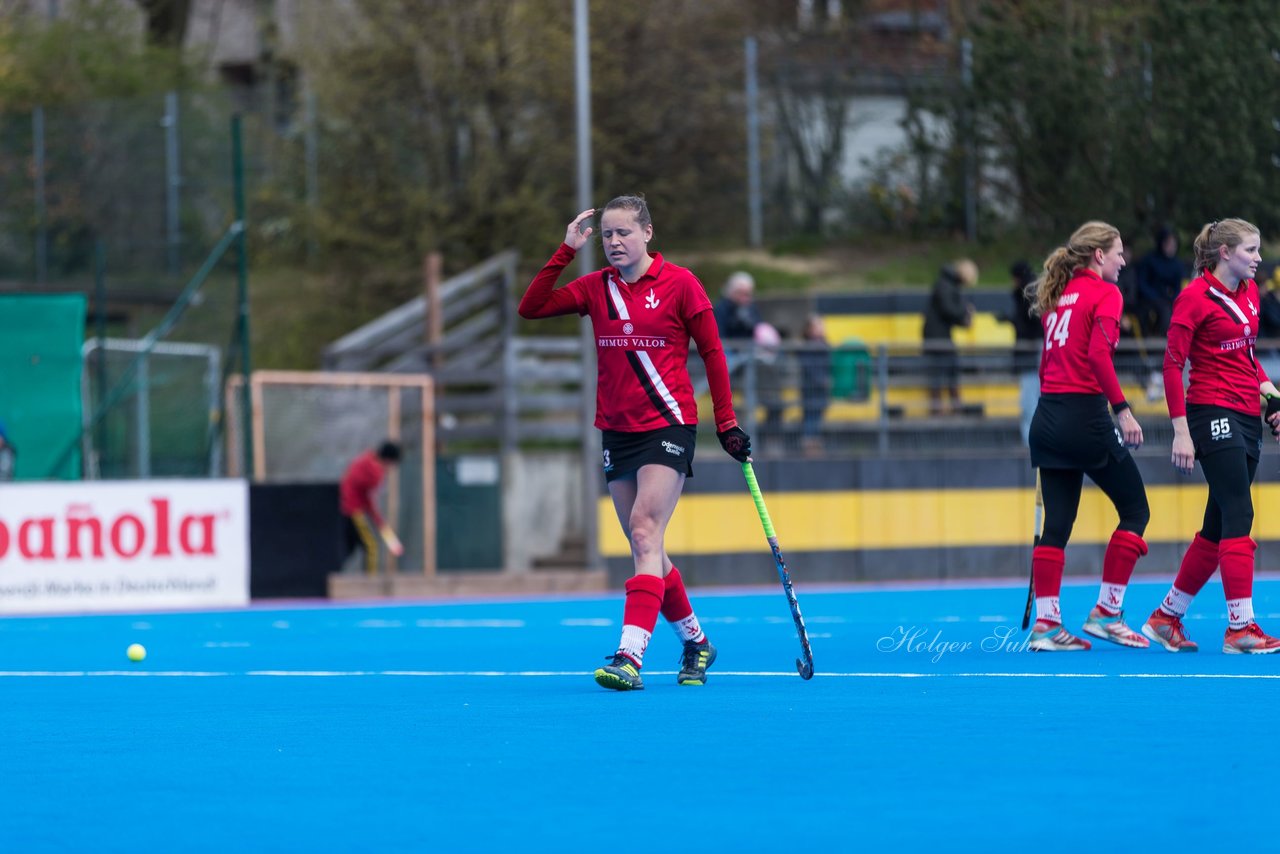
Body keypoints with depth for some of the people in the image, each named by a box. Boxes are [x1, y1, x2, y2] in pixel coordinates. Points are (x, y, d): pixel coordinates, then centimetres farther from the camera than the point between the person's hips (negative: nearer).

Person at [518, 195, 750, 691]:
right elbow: (531, 307, 0)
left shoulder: (679, 284, -4)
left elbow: (712, 352, 1)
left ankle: (630, 657, -27)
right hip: (617, 431, 5)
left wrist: (726, 423, -1)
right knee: (647, 551, 8)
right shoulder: (597, 287, 7)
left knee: (645, 536, -18)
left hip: (668, 426, -5)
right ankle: (695, 643, 26)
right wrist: (566, 251, -6)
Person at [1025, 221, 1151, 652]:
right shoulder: (1104, 293, -7)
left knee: (1057, 523, 8)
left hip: (1048, 417, 8)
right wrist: (1122, 409, -21)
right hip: (1085, 414, -8)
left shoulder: (1057, 295, 16)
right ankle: (1106, 614, 2)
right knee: (1135, 509, 5)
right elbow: (1098, 354, -20)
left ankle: (1046, 624, 4)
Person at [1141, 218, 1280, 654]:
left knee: (1218, 526, 9)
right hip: (1214, 415, -8)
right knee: (1238, 519, -13)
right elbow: (1172, 364, -10)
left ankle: (1167, 618, 19)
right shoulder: (1196, 296, -10)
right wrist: (1181, 432, -15)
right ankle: (1240, 628, -13)